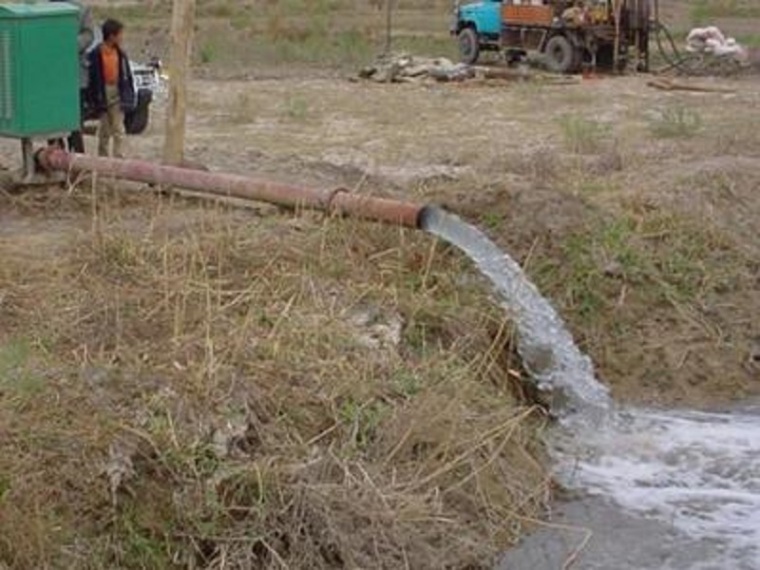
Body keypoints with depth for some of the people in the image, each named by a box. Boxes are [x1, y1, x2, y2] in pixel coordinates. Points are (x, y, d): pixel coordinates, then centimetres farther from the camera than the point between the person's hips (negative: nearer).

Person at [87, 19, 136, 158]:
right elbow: (94, 78, -10)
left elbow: (126, 75, 5)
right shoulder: (96, 54, -13)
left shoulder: (120, 53, -1)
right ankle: (103, 157, 27)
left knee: (118, 130, 1)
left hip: (117, 93, 2)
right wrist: (95, 99, -10)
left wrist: (129, 95, 3)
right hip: (103, 94, -2)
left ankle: (119, 158, 4)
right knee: (104, 129, 13)